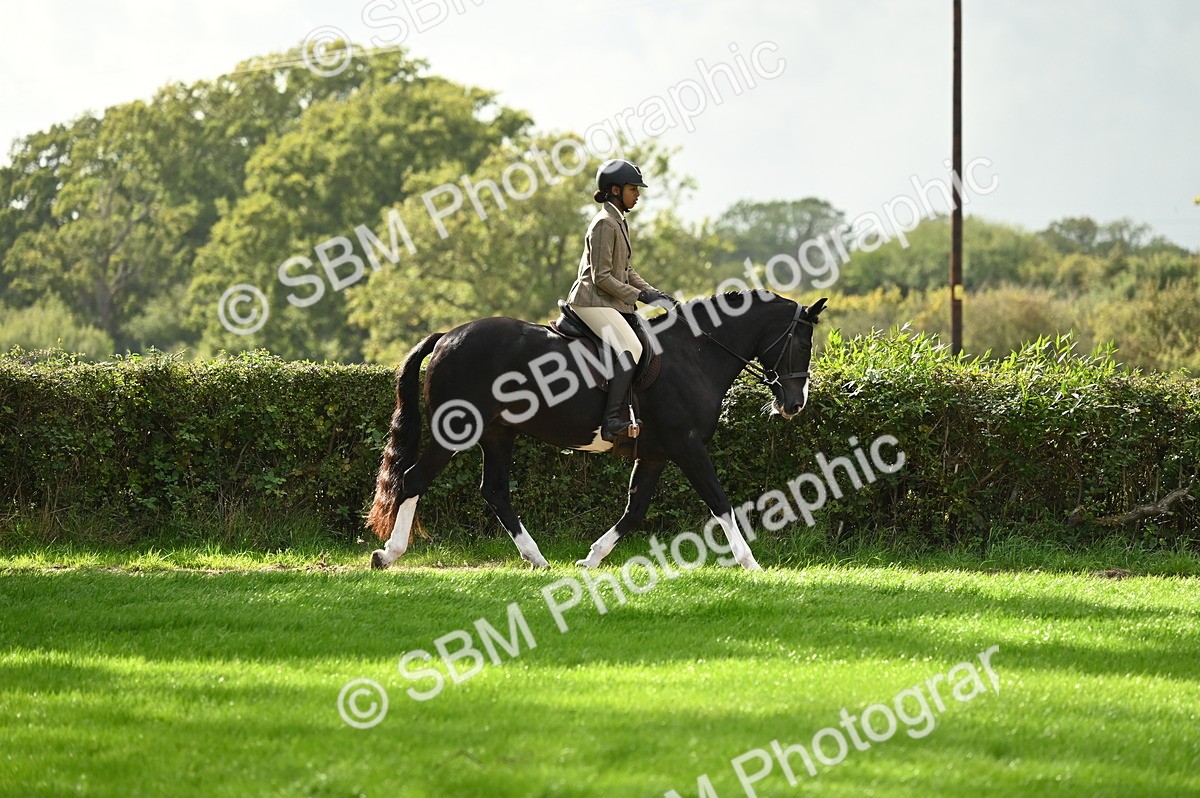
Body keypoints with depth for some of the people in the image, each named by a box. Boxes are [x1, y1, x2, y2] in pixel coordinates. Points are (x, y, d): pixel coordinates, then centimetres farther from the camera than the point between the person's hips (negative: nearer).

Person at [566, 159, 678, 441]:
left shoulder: (618, 222, 18)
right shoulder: (604, 224, -14)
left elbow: (625, 271, 23)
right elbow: (601, 276, -18)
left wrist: (652, 291, 10)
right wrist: (639, 295, -17)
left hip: (613, 301, 11)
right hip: (594, 301, -11)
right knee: (630, 350, -26)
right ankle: (612, 421, -32)